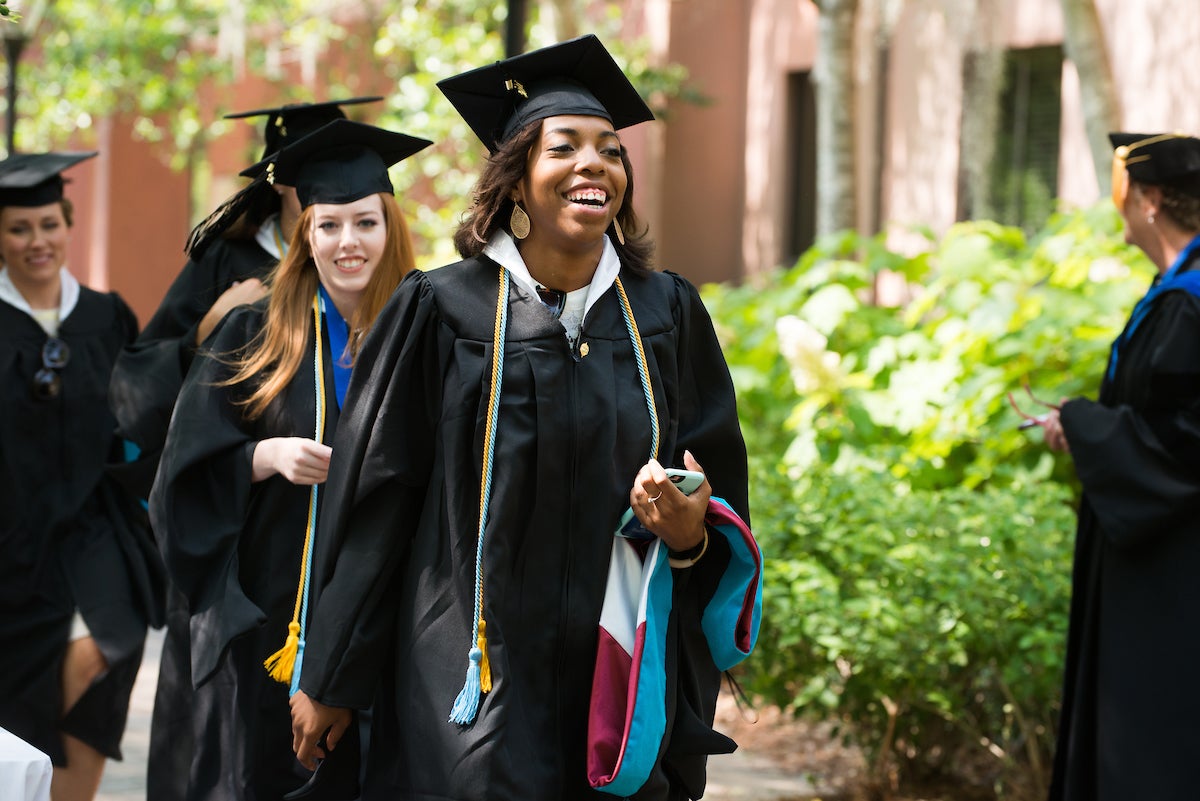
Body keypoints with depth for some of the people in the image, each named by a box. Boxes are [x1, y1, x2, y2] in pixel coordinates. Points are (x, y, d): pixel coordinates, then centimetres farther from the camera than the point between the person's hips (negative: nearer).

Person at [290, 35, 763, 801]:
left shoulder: (666, 315, 6)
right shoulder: (442, 312, -2)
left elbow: (722, 484, 9)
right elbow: (372, 504, 0)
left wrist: (690, 532, -15)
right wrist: (329, 681, 0)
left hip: (627, 686, 3)